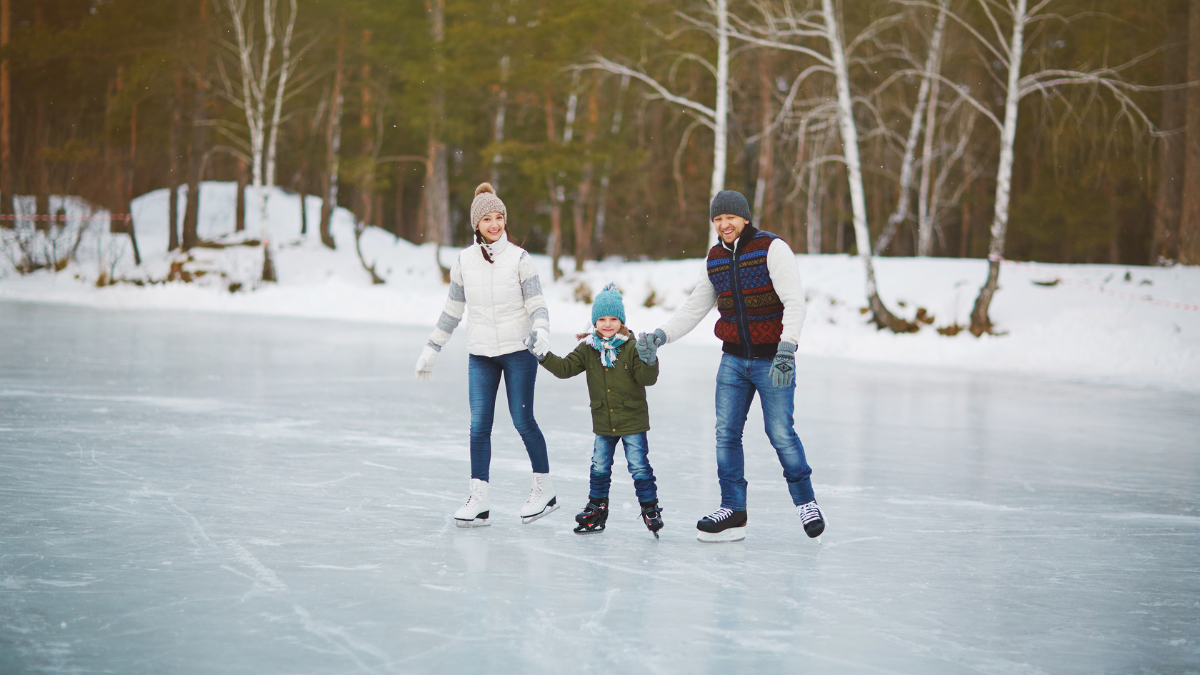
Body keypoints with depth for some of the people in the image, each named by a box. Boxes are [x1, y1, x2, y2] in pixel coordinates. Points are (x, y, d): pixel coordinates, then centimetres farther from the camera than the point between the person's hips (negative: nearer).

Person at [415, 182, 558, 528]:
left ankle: (544, 490, 16)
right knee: (479, 425, -2)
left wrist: (541, 331, -26)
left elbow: (536, 303, -5)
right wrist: (431, 350, 13)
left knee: (523, 421, 1)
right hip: (480, 355, 3)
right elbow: (452, 310, 13)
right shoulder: (464, 260, 5)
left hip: (519, 351, -3)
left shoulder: (519, 258, -4)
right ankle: (478, 500, 1)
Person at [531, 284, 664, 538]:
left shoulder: (632, 347, -11)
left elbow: (647, 379, -15)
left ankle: (651, 509, 11)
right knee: (599, 467, 12)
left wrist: (649, 360, -34)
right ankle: (597, 508, 26)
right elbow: (565, 368, 2)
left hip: (633, 421, -4)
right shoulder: (588, 349, 1)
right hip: (603, 422, 4)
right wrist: (543, 356, -9)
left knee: (639, 466, -2)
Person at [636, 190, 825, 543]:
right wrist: (660, 336, 2)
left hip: (772, 359, -6)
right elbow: (694, 309, 15)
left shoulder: (772, 248, -11)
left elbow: (794, 302, -17)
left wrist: (786, 348, -28)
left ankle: (805, 500, 14)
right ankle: (733, 511, 6)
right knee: (726, 432, -1)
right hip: (733, 358, 6)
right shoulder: (715, 259, 9)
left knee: (780, 433, -7)